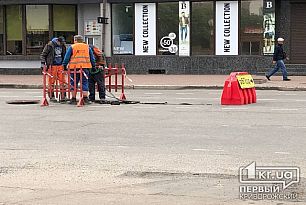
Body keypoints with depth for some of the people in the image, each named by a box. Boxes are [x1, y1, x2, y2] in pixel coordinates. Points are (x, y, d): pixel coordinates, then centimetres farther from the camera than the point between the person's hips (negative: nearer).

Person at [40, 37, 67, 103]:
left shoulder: (62, 46, 10)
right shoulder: (50, 45, -6)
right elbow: (43, 55, -2)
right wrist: (43, 63, -9)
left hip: (60, 65, 5)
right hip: (52, 65, -5)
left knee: (62, 81, 0)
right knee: (52, 81, 0)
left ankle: (63, 96, 4)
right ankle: (51, 97, 9)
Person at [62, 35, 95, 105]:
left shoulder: (72, 47, 5)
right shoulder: (87, 47, 13)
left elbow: (67, 58, 2)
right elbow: (92, 58, 15)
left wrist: (64, 65, 9)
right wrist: (93, 66, 19)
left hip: (74, 67, -2)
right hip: (85, 67, 2)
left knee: (74, 83, 7)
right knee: (84, 83, 4)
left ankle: (73, 99, 8)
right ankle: (85, 98, -2)